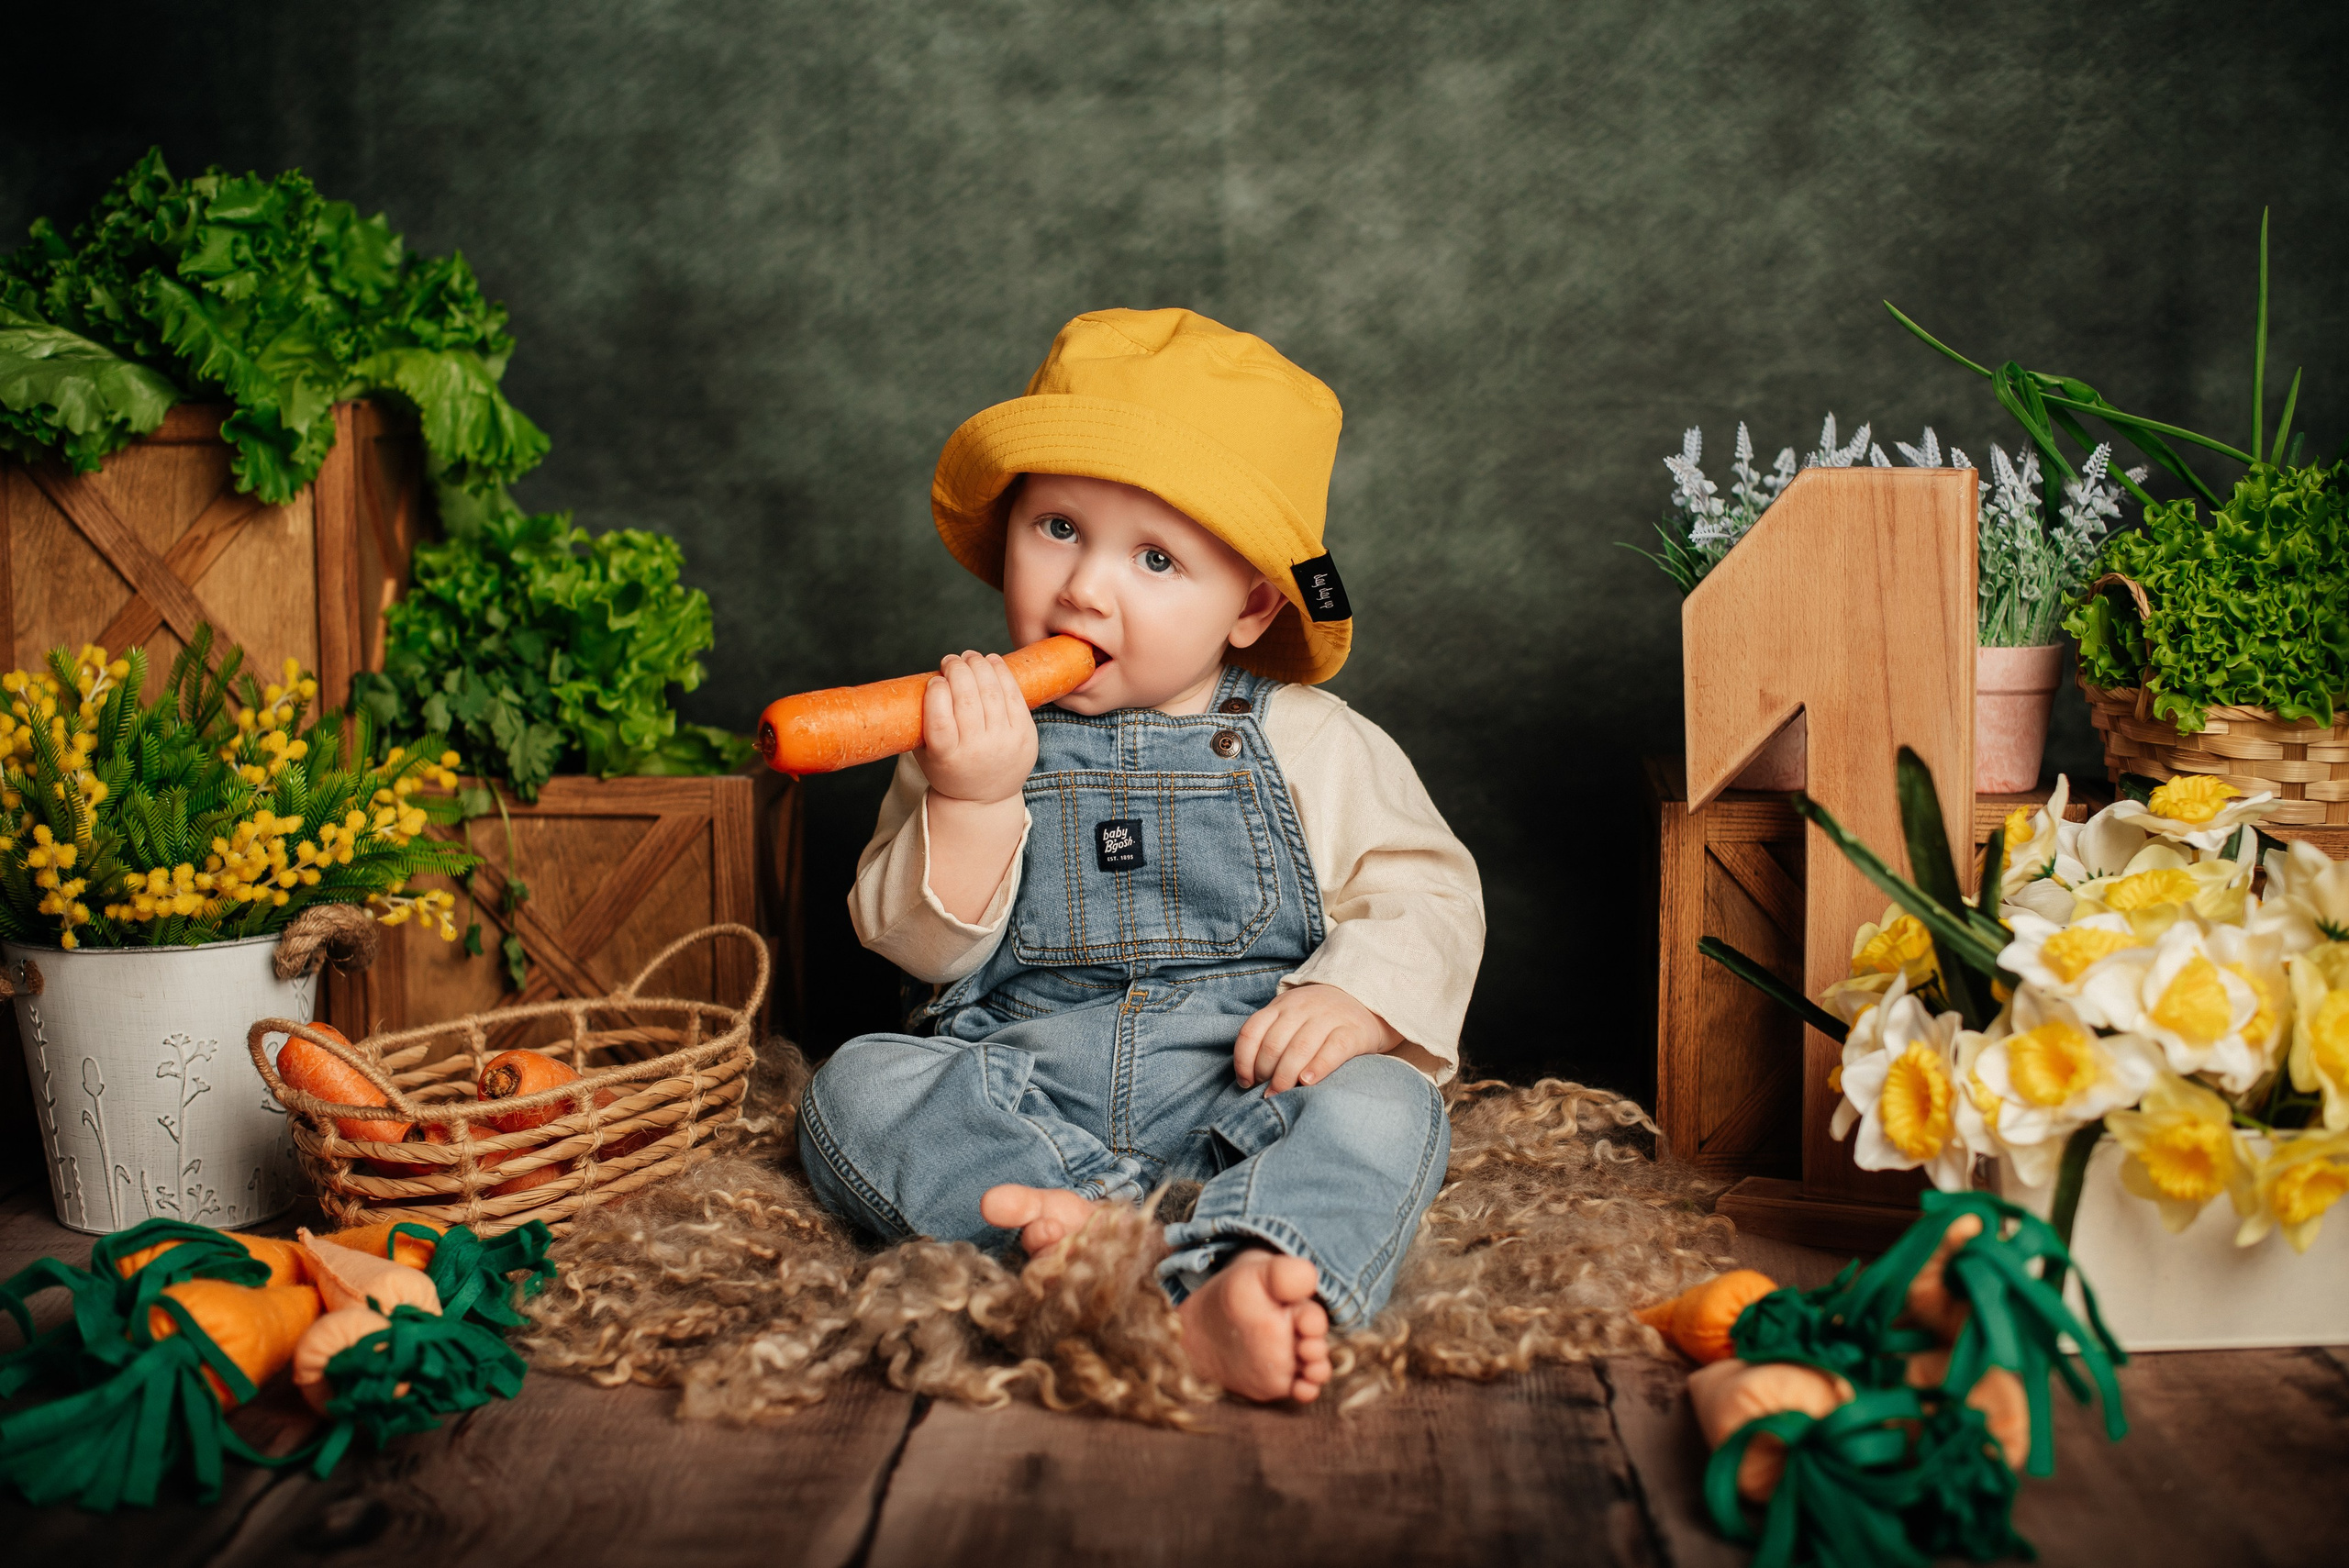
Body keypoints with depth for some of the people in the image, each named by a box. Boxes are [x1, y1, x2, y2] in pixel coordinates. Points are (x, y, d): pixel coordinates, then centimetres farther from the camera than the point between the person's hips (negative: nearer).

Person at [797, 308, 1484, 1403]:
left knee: (1381, 1106, -29)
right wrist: (973, 800, -18)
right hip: (1020, 1096, 1)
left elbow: (1426, 895, 4)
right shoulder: (977, 730, 5)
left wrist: (1352, 1002, -17)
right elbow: (920, 944, 0)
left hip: (1241, 1093, -1)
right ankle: (1117, 1223, -38)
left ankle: (1235, 1284, -55)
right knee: (856, 1088, -22)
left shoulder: (1311, 743, 3)